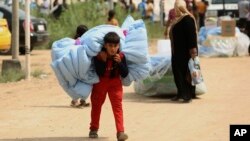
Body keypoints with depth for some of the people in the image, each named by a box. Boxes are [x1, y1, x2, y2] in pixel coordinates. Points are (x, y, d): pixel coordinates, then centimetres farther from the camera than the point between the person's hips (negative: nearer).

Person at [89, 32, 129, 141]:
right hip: (100, 82, 0)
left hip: (115, 82, 0)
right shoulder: (98, 56, -22)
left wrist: (119, 62, -30)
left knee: (117, 105, -10)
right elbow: (99, 73, -26)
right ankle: (94, 129, 29)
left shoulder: (121, 56, -17)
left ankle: (120, 131, -14)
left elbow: (125, 74, -17)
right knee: (96, 104, 11)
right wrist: (103, 60, -35)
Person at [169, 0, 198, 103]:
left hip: (185, 52, -9)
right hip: (177, 52, 9)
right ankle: (180, 93, 20)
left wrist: (192, 51, -25)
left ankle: (188, 95, 0)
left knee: (186, 73, -5)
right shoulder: (178, 19, 14)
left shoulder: (187, 19, -15)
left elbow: (191, 35, -21)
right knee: (177, 72, 12)